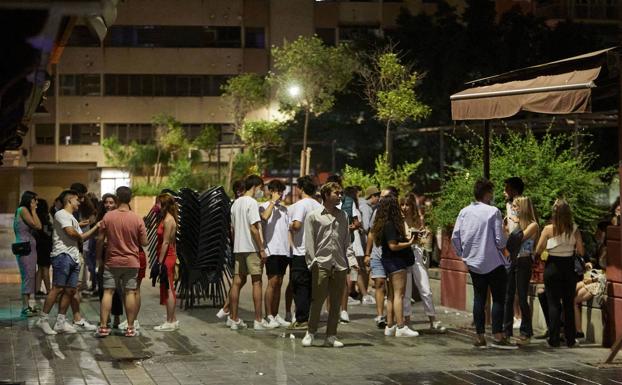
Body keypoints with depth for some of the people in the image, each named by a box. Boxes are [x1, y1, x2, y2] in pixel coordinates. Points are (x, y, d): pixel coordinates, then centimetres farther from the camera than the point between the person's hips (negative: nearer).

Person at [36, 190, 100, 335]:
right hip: (63, 255, -9)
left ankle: (60, 322, 6)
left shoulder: (72, 218, 28)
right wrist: (79, 236, 6)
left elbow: (81, 238, 27)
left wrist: (96, 227, 23)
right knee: (58, 288, -14)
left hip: (74, 258, 9)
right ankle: (43, 319, -11)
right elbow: (71, 232, -15)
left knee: (70, 290, 4)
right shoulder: (61, 214, -2)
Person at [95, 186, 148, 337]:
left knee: (108, 293, 3)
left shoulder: (108, 216, -6)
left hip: (112, 262, 0)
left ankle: (103, 327, 0)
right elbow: (144, 243, -3)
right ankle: (130, 328, 6)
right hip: (131, 262, 0)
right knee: (130, 293, 4)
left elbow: (100, 240, -3)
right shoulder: (137, 219, -7)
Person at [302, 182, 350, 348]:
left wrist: (351, 260, 6)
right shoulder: (313, 216, 2)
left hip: (340, 265, 4)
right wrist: (312, 262, -7)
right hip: (322, 263, -4)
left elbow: (347, 241, 16)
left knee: (336, 302, 6)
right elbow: (309, 241, 0)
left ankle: (331, 336, 12)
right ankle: (310, 333, 7)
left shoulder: (343, 216, 14)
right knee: (318, 300, -6)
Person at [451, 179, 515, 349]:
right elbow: (500, 241, -14)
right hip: (493, 263, -5)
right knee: (498, 298, 0)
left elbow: (455, 237, 1)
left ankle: (480, 336, 11)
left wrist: (463, 254, 15)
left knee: (479, 298, 11)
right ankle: (498, 336, -5)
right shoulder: (493, 212, -13)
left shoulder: (464, 212, 1)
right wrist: (502, 245, 8)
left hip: (473, 263, 5)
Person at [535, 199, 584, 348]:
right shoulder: (574, 229, -7)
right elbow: (581, 252, -3)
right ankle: (570, 339, 15)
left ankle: (554, 339, 1)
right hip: (569, 267, 2)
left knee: (553, 304, 5)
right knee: (569, 304, 13)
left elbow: (538, 251, -8)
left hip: (552, 267, -2)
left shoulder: (548, 229, -11)